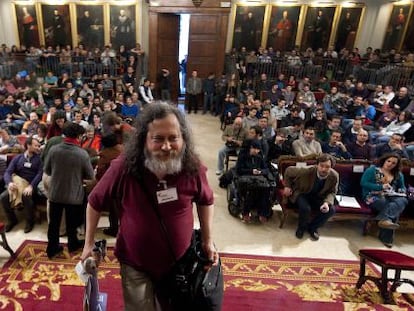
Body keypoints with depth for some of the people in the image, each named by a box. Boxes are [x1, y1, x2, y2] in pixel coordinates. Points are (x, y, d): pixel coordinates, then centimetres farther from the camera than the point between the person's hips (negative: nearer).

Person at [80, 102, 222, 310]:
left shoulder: (193, 168, -18)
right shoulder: (123, 168, -23)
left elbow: (206, 201, 2)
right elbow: (95, 202, -6)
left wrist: (207, 241, 2)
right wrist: (89, 243, 0)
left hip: (181, 262, 3)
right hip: (136, 265, -2)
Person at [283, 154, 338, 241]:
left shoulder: (334, 176, -20)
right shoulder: (307, 171, -29)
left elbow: (332, 192, -4)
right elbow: (289, 170, -14)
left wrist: (327, 202, -24)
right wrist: (287, 186, -10)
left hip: (318, 197, 4)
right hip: (302, 194, -3)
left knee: (331, 210, -20)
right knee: (305, 208, -33)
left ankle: (312, 227, 5)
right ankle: (302, 227, 1)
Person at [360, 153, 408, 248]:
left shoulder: (398, 175, 19)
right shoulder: (372, 170, 3)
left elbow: (402, 187, 27)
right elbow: (363, 183, -8)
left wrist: (401, 192, 2)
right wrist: (381, 187, -14)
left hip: (391, 197, 5)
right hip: (374, 197, -5)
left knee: (403, 200, -30)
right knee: (395, 211, -30)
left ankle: (385, 219, -44)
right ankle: (386, 237, -29)